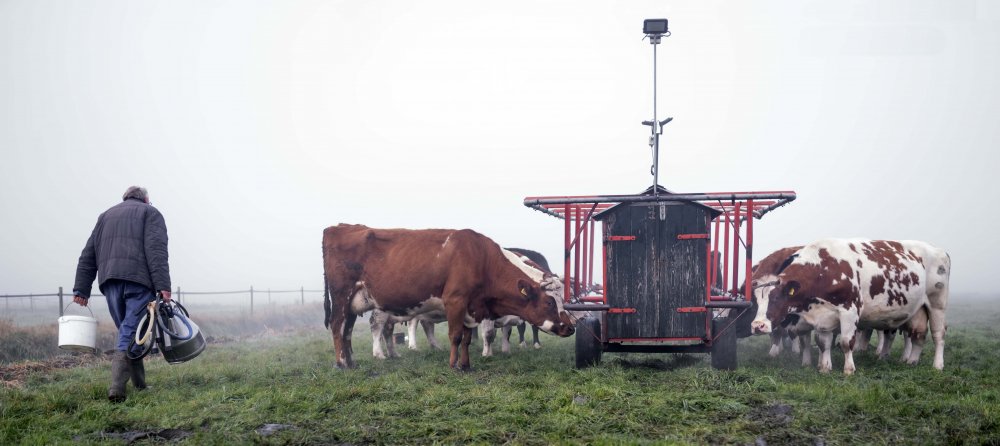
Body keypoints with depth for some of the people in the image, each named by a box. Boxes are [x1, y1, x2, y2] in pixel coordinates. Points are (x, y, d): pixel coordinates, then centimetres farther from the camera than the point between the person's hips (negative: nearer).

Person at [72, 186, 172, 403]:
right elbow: (156, 250, -5)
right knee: (131, 333, -8)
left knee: (128, 330, 15)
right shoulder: (150, 213, 12)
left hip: (109, 281, 5)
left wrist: (81, 289, 16)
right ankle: (117, 386, -21)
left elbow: (88, 256, 20)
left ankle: (139, 384, 14)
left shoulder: (105, 216, 28)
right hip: (138, 279, -5)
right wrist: (163, 285, -12)